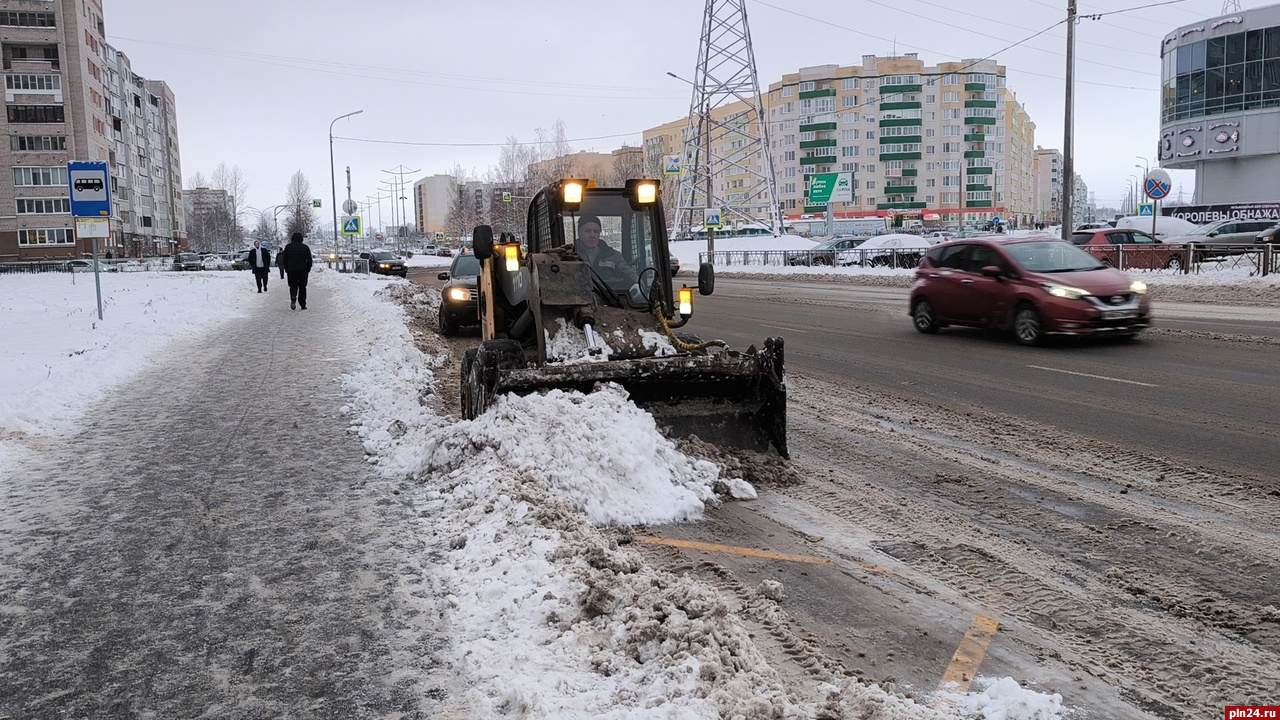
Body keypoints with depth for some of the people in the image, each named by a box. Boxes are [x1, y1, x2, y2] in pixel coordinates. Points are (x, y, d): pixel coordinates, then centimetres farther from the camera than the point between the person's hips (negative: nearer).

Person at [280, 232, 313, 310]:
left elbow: (284, 259, 5)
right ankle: (303, 305, 4)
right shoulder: (305, 247, 2)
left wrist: (286, 269, 11)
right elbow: (309, 260, 1)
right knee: (302, 287, 6)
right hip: (303, 270, 0)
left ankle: (293, 298, -21)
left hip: (291, 270, 0)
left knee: (293, 286, 8)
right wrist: (308, 269, 9)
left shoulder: (288, 247, 4)